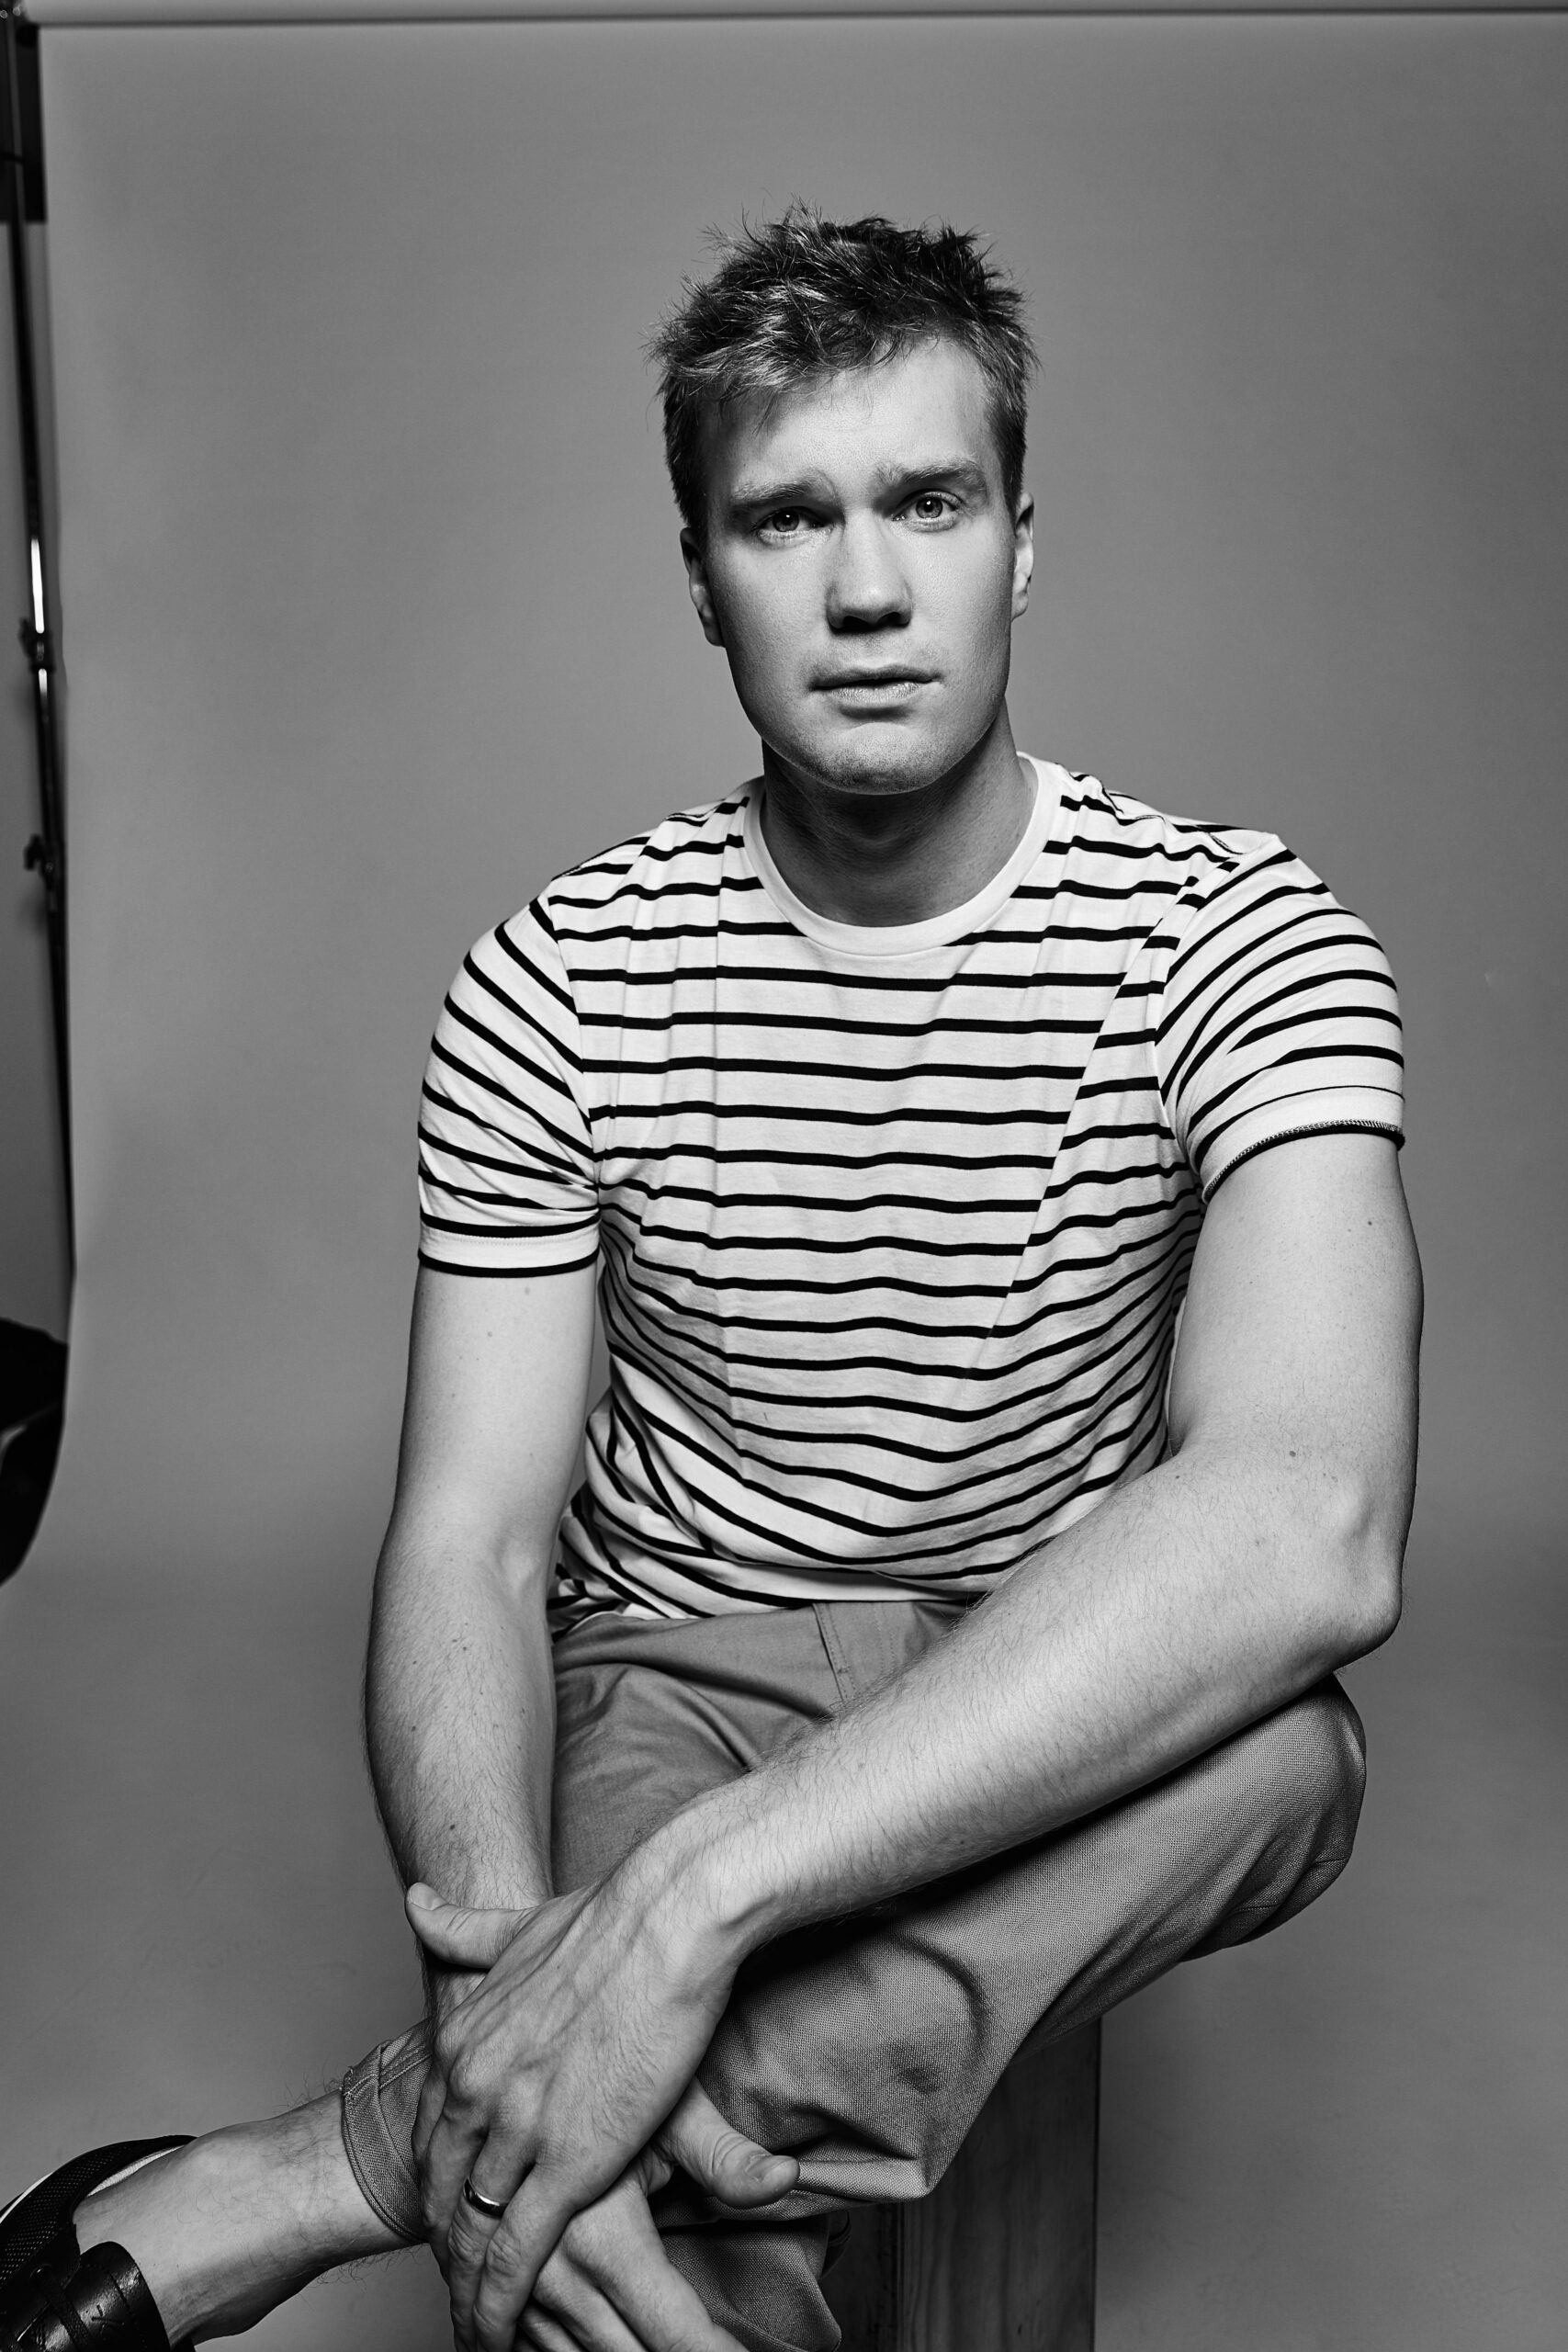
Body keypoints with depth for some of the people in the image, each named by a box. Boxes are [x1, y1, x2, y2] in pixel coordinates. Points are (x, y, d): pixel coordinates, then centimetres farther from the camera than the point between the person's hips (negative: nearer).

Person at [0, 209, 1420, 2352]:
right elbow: (468, 1540, -10)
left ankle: (319, 2176, -29)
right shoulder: (560, 986, -7)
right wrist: (503, 1948, -33)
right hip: (673, 1678, -1)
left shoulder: (1233, 938, -12)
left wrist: (698, 1889, -39)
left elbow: (1313, 1525, -30)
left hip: (1082, 1718, 2)